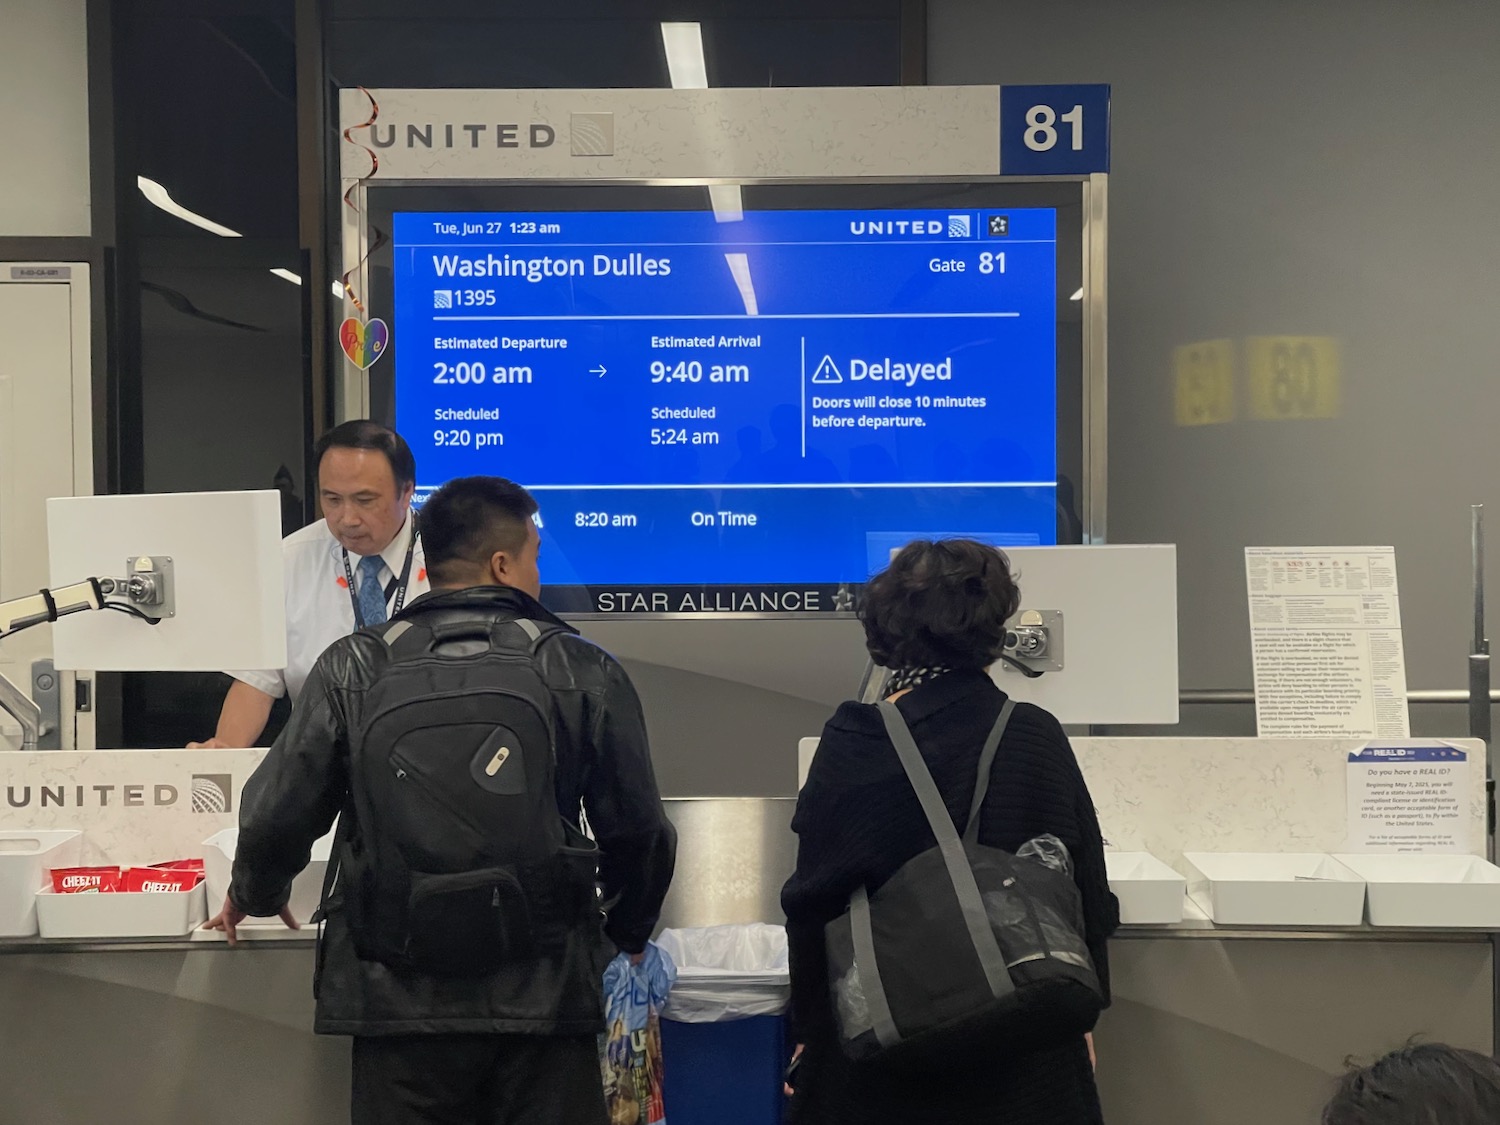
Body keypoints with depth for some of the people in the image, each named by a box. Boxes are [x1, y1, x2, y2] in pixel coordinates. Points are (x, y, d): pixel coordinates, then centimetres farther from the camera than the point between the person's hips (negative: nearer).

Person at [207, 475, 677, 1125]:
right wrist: (628, 931, 20)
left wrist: (254, 898, 23)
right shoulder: (588, 673, -3)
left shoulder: (351, 669, -2)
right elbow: (637, 832, 0)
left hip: (399, 993, 1)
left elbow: (275, 819, 0)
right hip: (544, 996, 0)